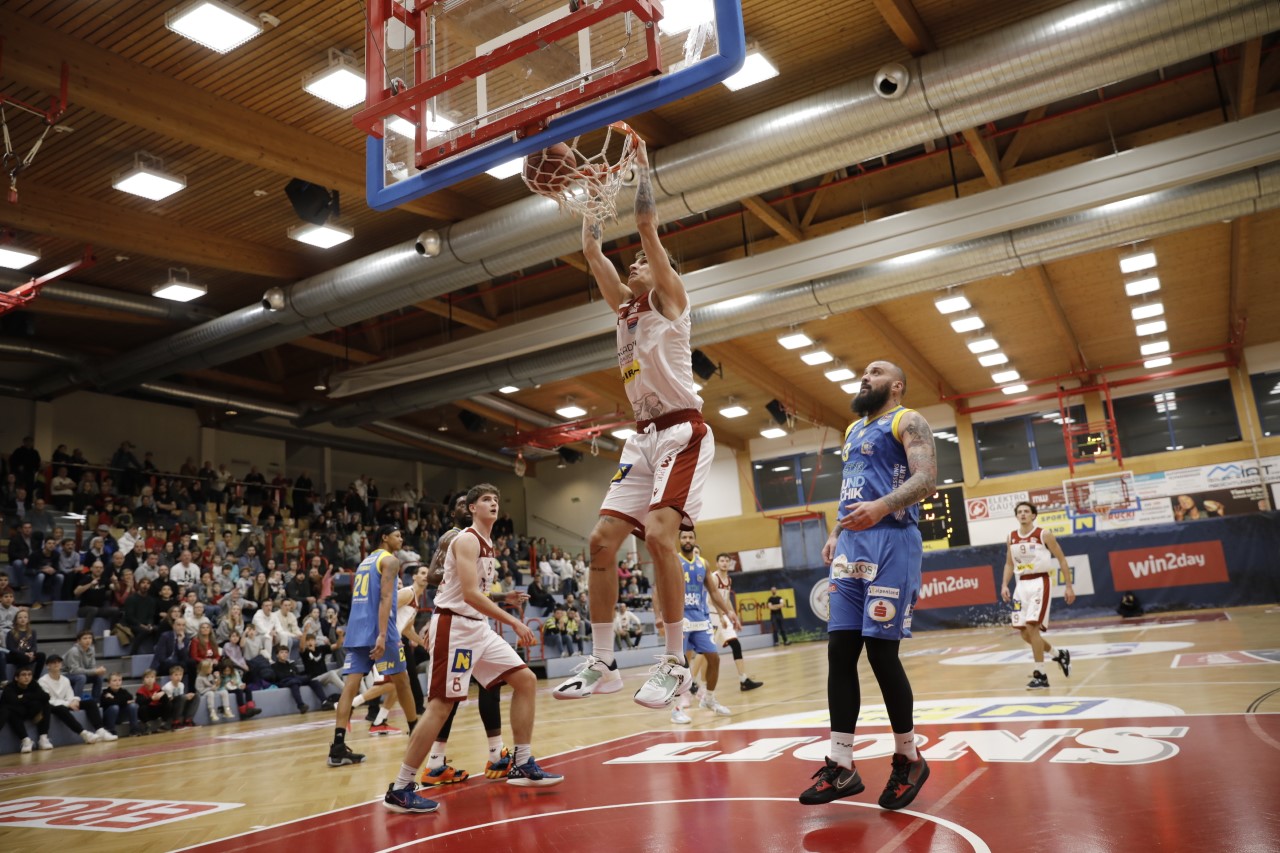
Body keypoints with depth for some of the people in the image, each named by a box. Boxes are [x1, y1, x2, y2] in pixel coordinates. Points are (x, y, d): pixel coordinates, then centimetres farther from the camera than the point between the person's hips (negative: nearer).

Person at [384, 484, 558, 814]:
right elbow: (470, 594, -24)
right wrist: (514, 622, -24)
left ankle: (523, 765, 12)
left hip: (478, 627, 9)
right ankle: (400, 790, 1)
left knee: (526, 680, 5)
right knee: (441, 706, -9)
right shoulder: (467, 540, -13)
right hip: (454, 626, -9)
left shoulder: (488, 545, 15)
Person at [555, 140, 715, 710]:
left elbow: (647, 226, -5)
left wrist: (641, 170, 3)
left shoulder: (670, 299, 3)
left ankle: (674, 663, -17)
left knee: (659, 532, -25)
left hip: (682, 431, -8)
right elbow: (592, 250, 23)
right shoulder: (625, 307, 22)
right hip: (644, 436, 8)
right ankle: (601, 663, 4)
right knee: (602, 539, -1)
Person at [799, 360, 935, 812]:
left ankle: (909, 759, 13)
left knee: (881, 651, -6)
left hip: (891, 543, -7)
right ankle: (841, 766, 6)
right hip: (851, 546, 7)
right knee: (840, 651, 1)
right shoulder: (853, 430, 24)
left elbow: (926, 479, -14)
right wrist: (835, 533, 14)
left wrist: (883, 506, -31)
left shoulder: (907, 421, 0)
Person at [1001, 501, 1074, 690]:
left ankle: (1040, 676, -7)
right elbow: (1009, 563, 16)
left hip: (1040, 582, -6)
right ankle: (1058, 654, 32)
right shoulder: (1011, 538, 7)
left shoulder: (1044, 535, -7)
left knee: (1031, 626, -17)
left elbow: (1061, 559, -3)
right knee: (1023, 631, 7)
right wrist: (1004, 585, 3)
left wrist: (1068, 586, -5)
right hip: (1022, 584, 6)